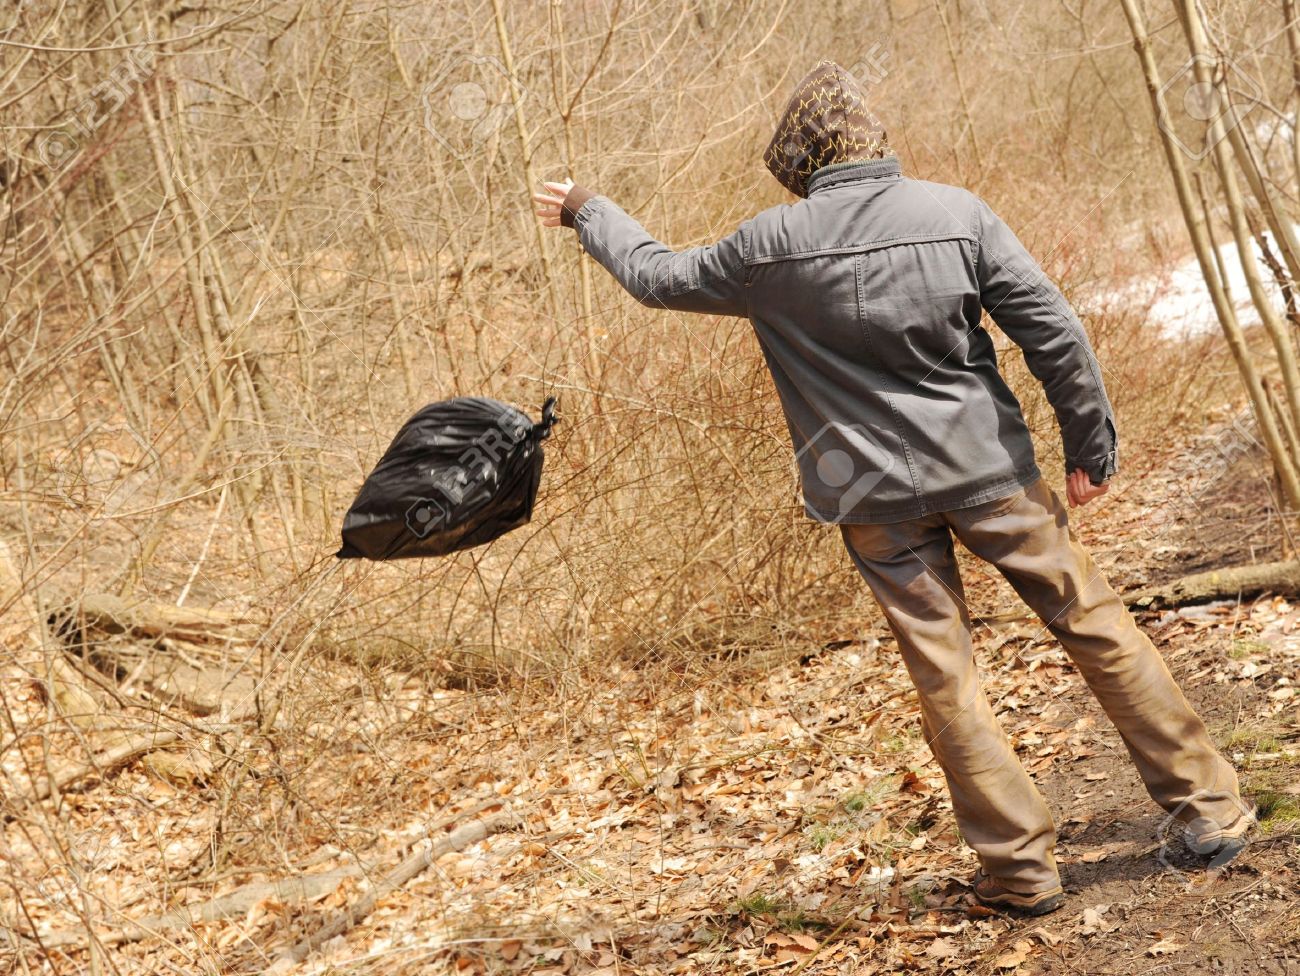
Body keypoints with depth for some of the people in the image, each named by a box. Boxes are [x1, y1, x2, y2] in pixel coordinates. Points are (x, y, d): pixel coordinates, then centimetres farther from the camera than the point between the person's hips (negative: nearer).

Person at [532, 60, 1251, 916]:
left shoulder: (772, 244, -5)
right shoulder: (957, 213, -4)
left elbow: (660, 276, 10)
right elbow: (1054, 332, -5)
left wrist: (589, 213, 27)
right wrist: (1092, 445, 5)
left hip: (876, 492, 0)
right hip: (985, 463, 1)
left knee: (945, 674, 7)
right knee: (1094, 622, 11)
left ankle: (1021, 867, 12)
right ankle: (1211, 808, 18)